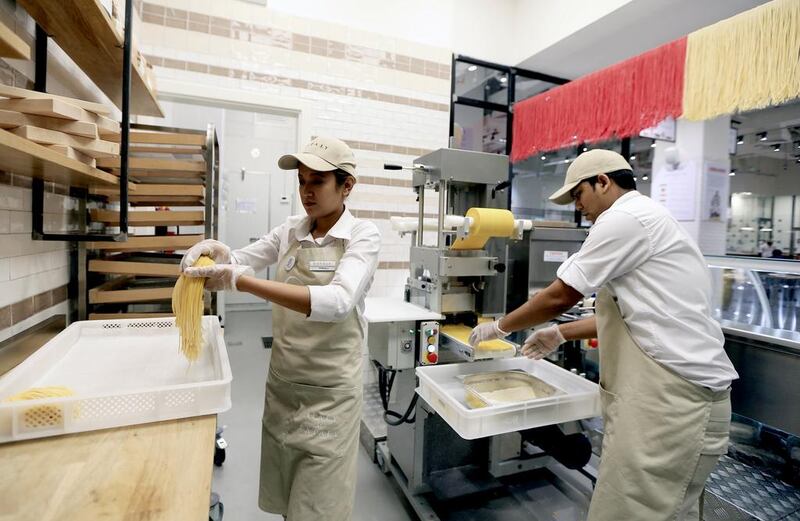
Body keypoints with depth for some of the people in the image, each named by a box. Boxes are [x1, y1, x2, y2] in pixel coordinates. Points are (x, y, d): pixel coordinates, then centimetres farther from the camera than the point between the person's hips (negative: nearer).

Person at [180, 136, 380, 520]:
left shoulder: (363, 234, -12)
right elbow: (239, 261, 10)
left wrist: (240, 281, -33)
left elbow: (338, 301, -28)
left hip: (329, 391, -4)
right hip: (281, 382, 5)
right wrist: (216, 251, -14)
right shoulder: (290, 231, 3)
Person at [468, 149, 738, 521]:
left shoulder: (624, 218, -14)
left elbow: (561, 296, -13)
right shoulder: (646, 219, 19)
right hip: (671, 393, 10)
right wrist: (560, 334, 21)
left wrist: (500, 327, 1)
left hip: (674, 399, -10)